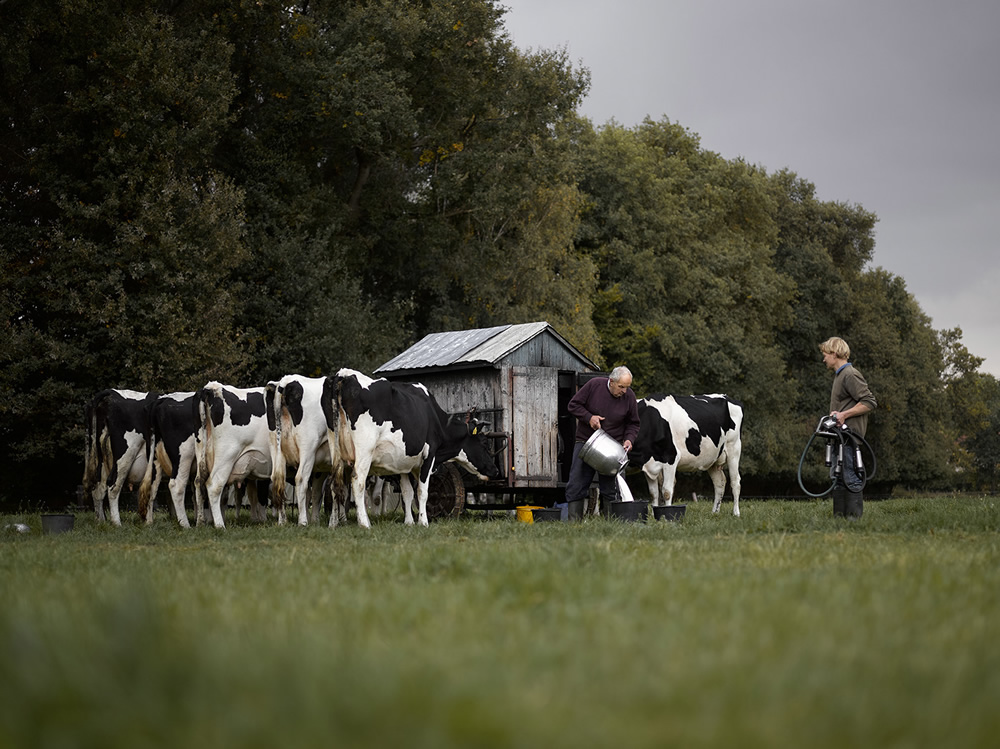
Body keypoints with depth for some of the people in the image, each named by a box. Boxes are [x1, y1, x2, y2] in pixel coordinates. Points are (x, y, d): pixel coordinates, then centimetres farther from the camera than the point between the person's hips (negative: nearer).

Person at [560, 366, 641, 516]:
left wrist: (629, 438, -9)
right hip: (585, 442, -1)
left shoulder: (629, 396, -4)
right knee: (576, 486, -1)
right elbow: (573, 405, -2)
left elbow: (633, 423, 9)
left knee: (610, 489, -2)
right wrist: (589, 417, -15)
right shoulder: (594, 385, -10)